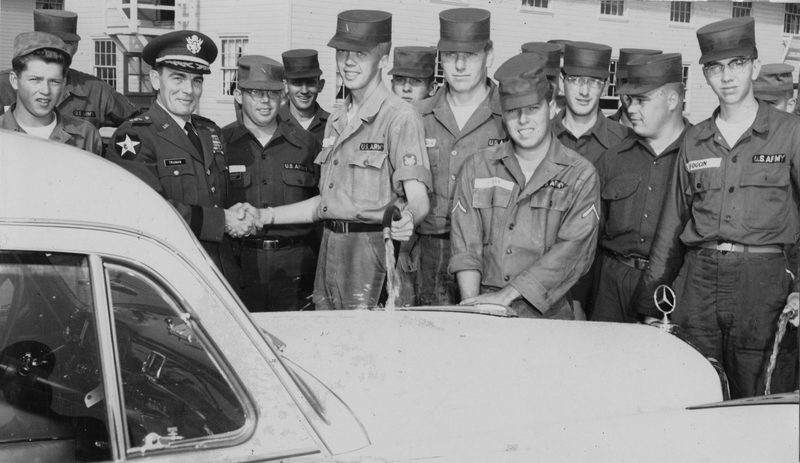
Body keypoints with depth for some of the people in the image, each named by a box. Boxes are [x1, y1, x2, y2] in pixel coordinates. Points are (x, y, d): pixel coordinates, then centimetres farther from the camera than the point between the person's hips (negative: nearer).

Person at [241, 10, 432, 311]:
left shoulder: (399, 117, -10)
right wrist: (266, 216, 13)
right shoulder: (337, 121, 15)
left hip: (372, 249, -7)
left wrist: (407, 218, -39)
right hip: (329, 249, 7)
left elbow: (418, 199, -17)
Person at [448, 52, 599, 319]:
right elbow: (465, 245, 5)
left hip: (546, 313, -1)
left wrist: (506, 295, -13)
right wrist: (473, 305, -9)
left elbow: (572, 252, -7)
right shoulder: (477, 168, 12)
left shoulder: (581, 176, 4)